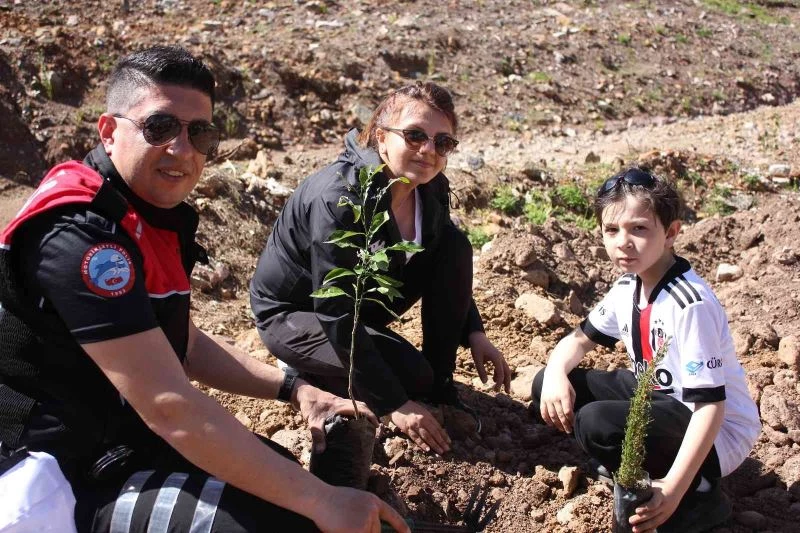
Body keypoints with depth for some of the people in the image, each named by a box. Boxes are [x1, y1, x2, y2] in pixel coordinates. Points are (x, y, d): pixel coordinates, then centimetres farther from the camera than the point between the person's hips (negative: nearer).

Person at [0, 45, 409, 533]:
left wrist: (294, 389, 2)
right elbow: (169, 405, -30)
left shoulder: (153, 215, 6)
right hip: (67, 479, -10)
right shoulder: (79, 234, -24)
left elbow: (186, 347, 15)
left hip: (125, 435, 10)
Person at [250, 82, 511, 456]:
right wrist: (393, 404, -30)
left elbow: (451, 267, 6)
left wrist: (474, 334, -7)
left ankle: (439, 386, -3)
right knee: (411, 374, -26)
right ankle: (309, 375, 0)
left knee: (455, 246, -12)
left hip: (361, 297, 7)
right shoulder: (338, 199, -33)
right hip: (291, 313, -7)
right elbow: (336, 317, -32)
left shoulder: (430, 188, -11)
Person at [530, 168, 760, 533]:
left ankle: (697, 497, -10)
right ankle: (642, 468, 7)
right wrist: (556, 374, -13)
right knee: (549, 387, -2)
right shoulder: (628, 288, -3)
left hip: (714, 433, -8)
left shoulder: (689, 304, -27)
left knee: (596, 422, -32)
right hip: (659, 398, 8)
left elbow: (711, 405, -29)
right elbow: (582, 338, 11)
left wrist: (673, 489, -36)